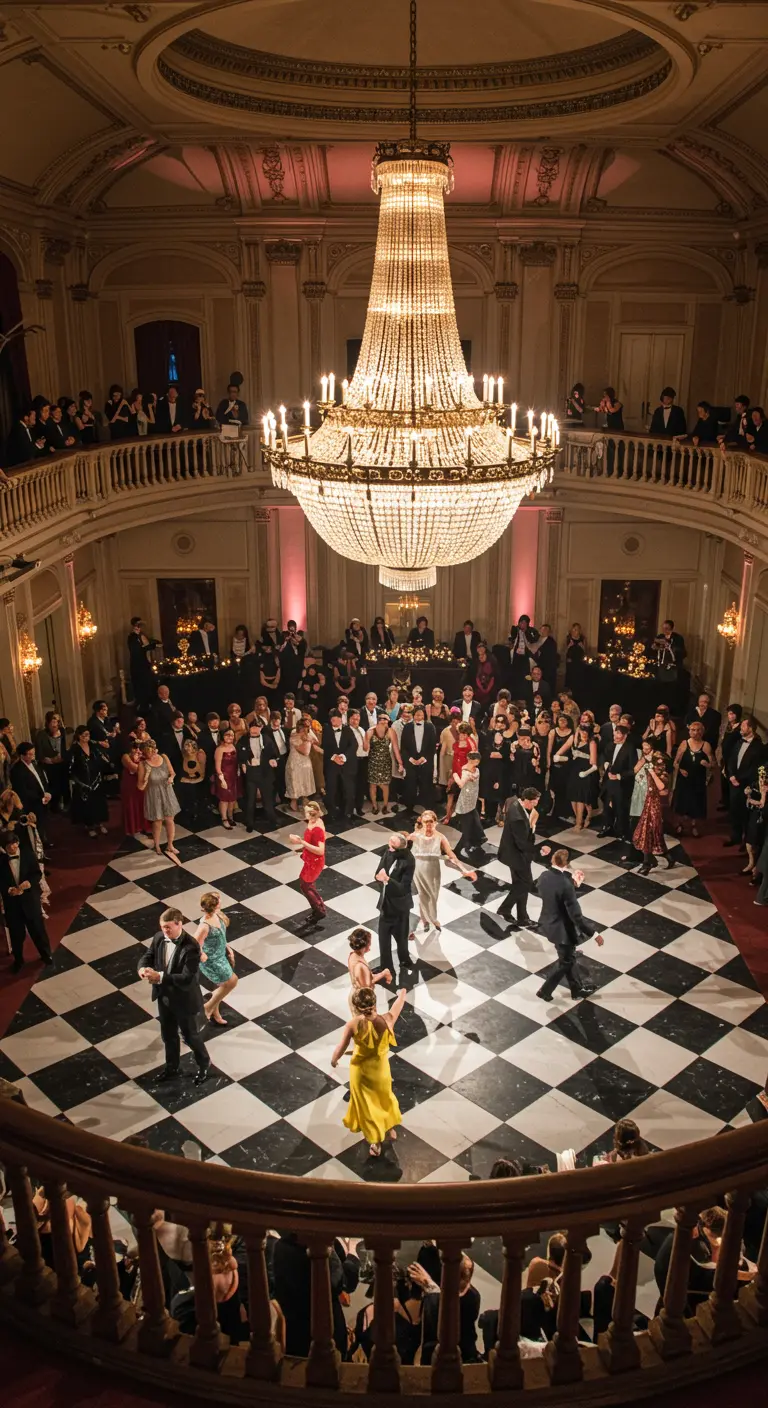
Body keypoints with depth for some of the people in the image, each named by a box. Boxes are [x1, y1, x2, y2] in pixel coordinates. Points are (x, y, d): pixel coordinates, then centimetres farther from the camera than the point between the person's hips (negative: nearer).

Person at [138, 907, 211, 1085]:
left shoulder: (191, 947, -31)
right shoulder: (159, 937, -10)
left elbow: (187, 979, -33)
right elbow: (149, 955, 3)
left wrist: (160, 977, -38)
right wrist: (143, 968, -21)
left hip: (185, 1001, -6)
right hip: (164, 997, 6)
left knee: (190, 1036, 16)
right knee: (168, 1035, 24)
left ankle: (204, 1065, 42)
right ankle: (172, 1067, 48)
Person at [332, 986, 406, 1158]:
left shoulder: (353, 1024, -31)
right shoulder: (387, 1020, -28)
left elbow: (340, 1049, -20)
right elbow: (400, 1001, -7)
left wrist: (333, 1060, 3)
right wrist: (402, 993, 16)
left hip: (361, 1070, -2)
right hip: (381, 1068, 2)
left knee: (367, 1104, 23)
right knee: (384, 1097, 32)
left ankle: (376, 1143, 38)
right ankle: (391, 1128, 55)